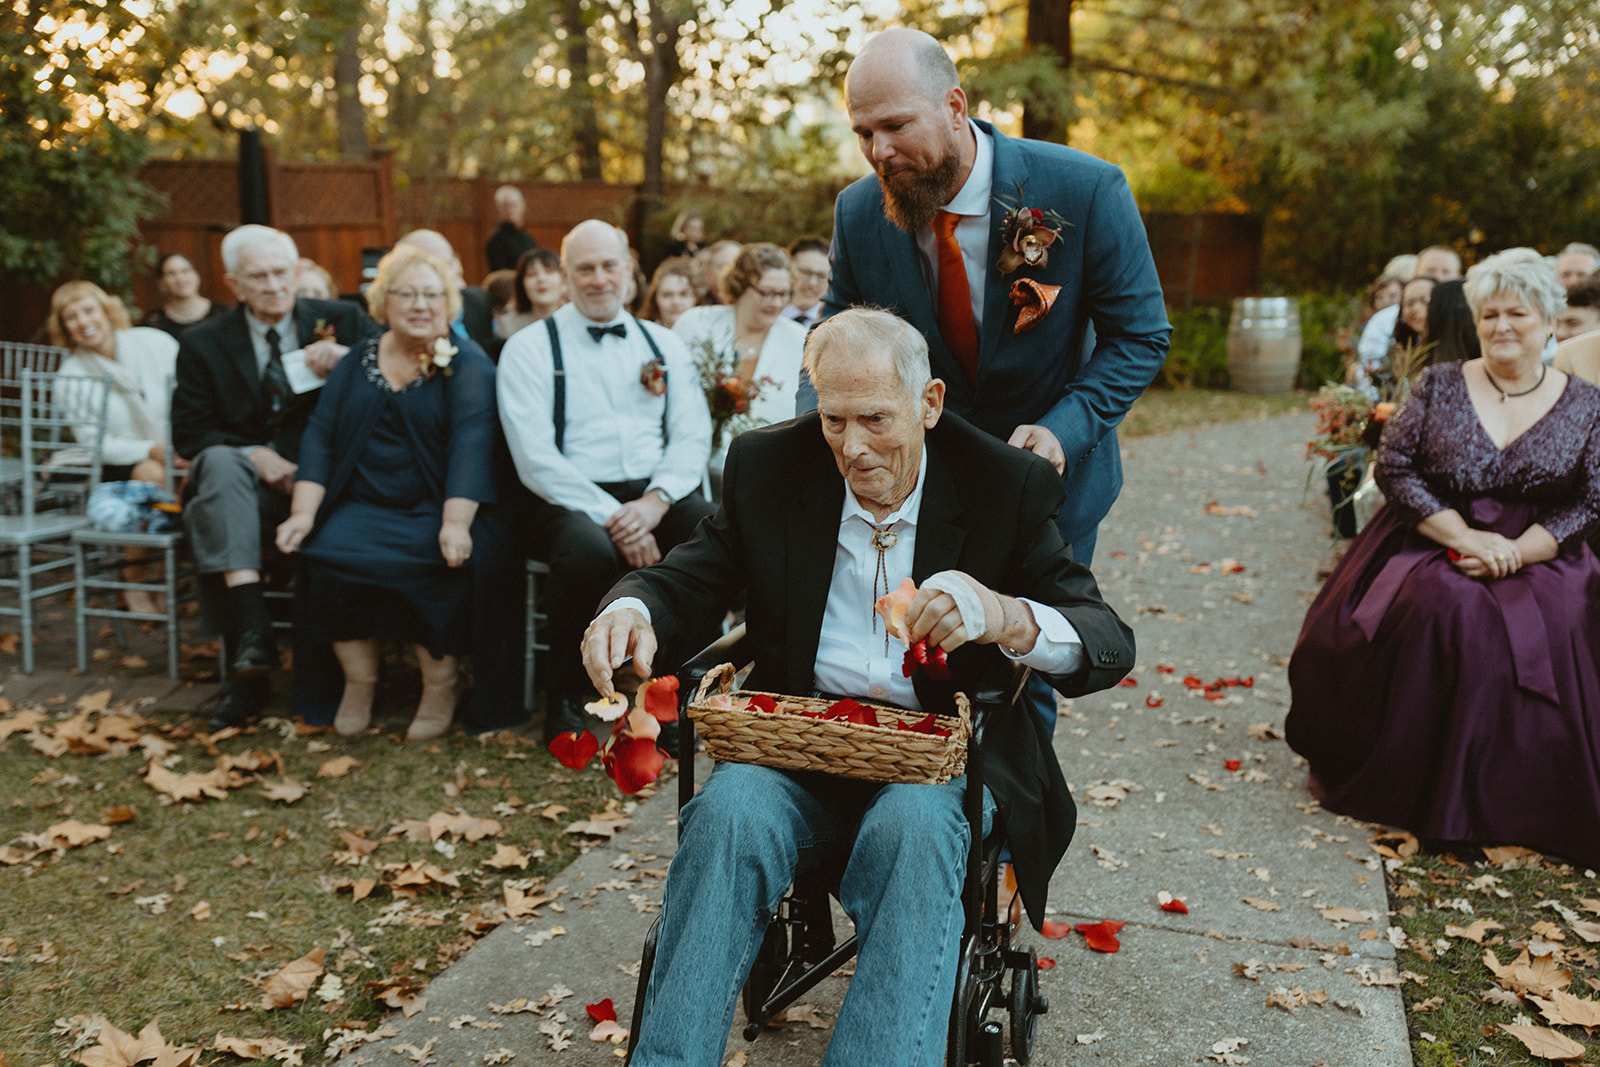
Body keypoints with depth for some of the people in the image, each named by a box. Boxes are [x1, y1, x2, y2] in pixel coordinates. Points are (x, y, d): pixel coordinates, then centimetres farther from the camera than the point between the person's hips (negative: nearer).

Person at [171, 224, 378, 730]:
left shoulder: (342, 320, 10)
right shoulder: (203, 343, 9)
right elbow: (189, 432, 5)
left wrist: (348, 361, -14)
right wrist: (254, 455, -12)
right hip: (251, 478, 1)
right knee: (219, 462, -34)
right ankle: (251, 633, -43)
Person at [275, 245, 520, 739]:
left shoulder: (468, 364, 1)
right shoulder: (356, 362, 15)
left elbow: (470, 443, -13)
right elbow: (320, 437, 8)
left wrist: (456, 523, -28)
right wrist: (303, 512, -8)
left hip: (434, 511, -3)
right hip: (363, 508, 3)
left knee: (440, 560, -32)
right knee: (327, 552, -25)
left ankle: (440, 681, -10)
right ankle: (357, 679, -7)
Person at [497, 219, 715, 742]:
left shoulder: (663, 344, 16)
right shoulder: (529, 349, 4)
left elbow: (693, 436, 7)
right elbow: (536, 459, -7)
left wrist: (655, 501, -14)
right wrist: (611, 517, -18)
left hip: (657, 495, 3)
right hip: (572, 501, -3)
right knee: (589, 552, -37)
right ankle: (565, 698, -14)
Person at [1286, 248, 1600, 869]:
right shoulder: (1440, 386, 6)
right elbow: (1394, 466, -2)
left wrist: (1514, 553, -15)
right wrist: (1464, 536, -14)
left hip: (1537, 557, 1)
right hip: (1432, 543, 0)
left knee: (1546, 628, -30)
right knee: (1440, 608, -32)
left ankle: (1507, 803, -14)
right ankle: (1402, 782, -18)